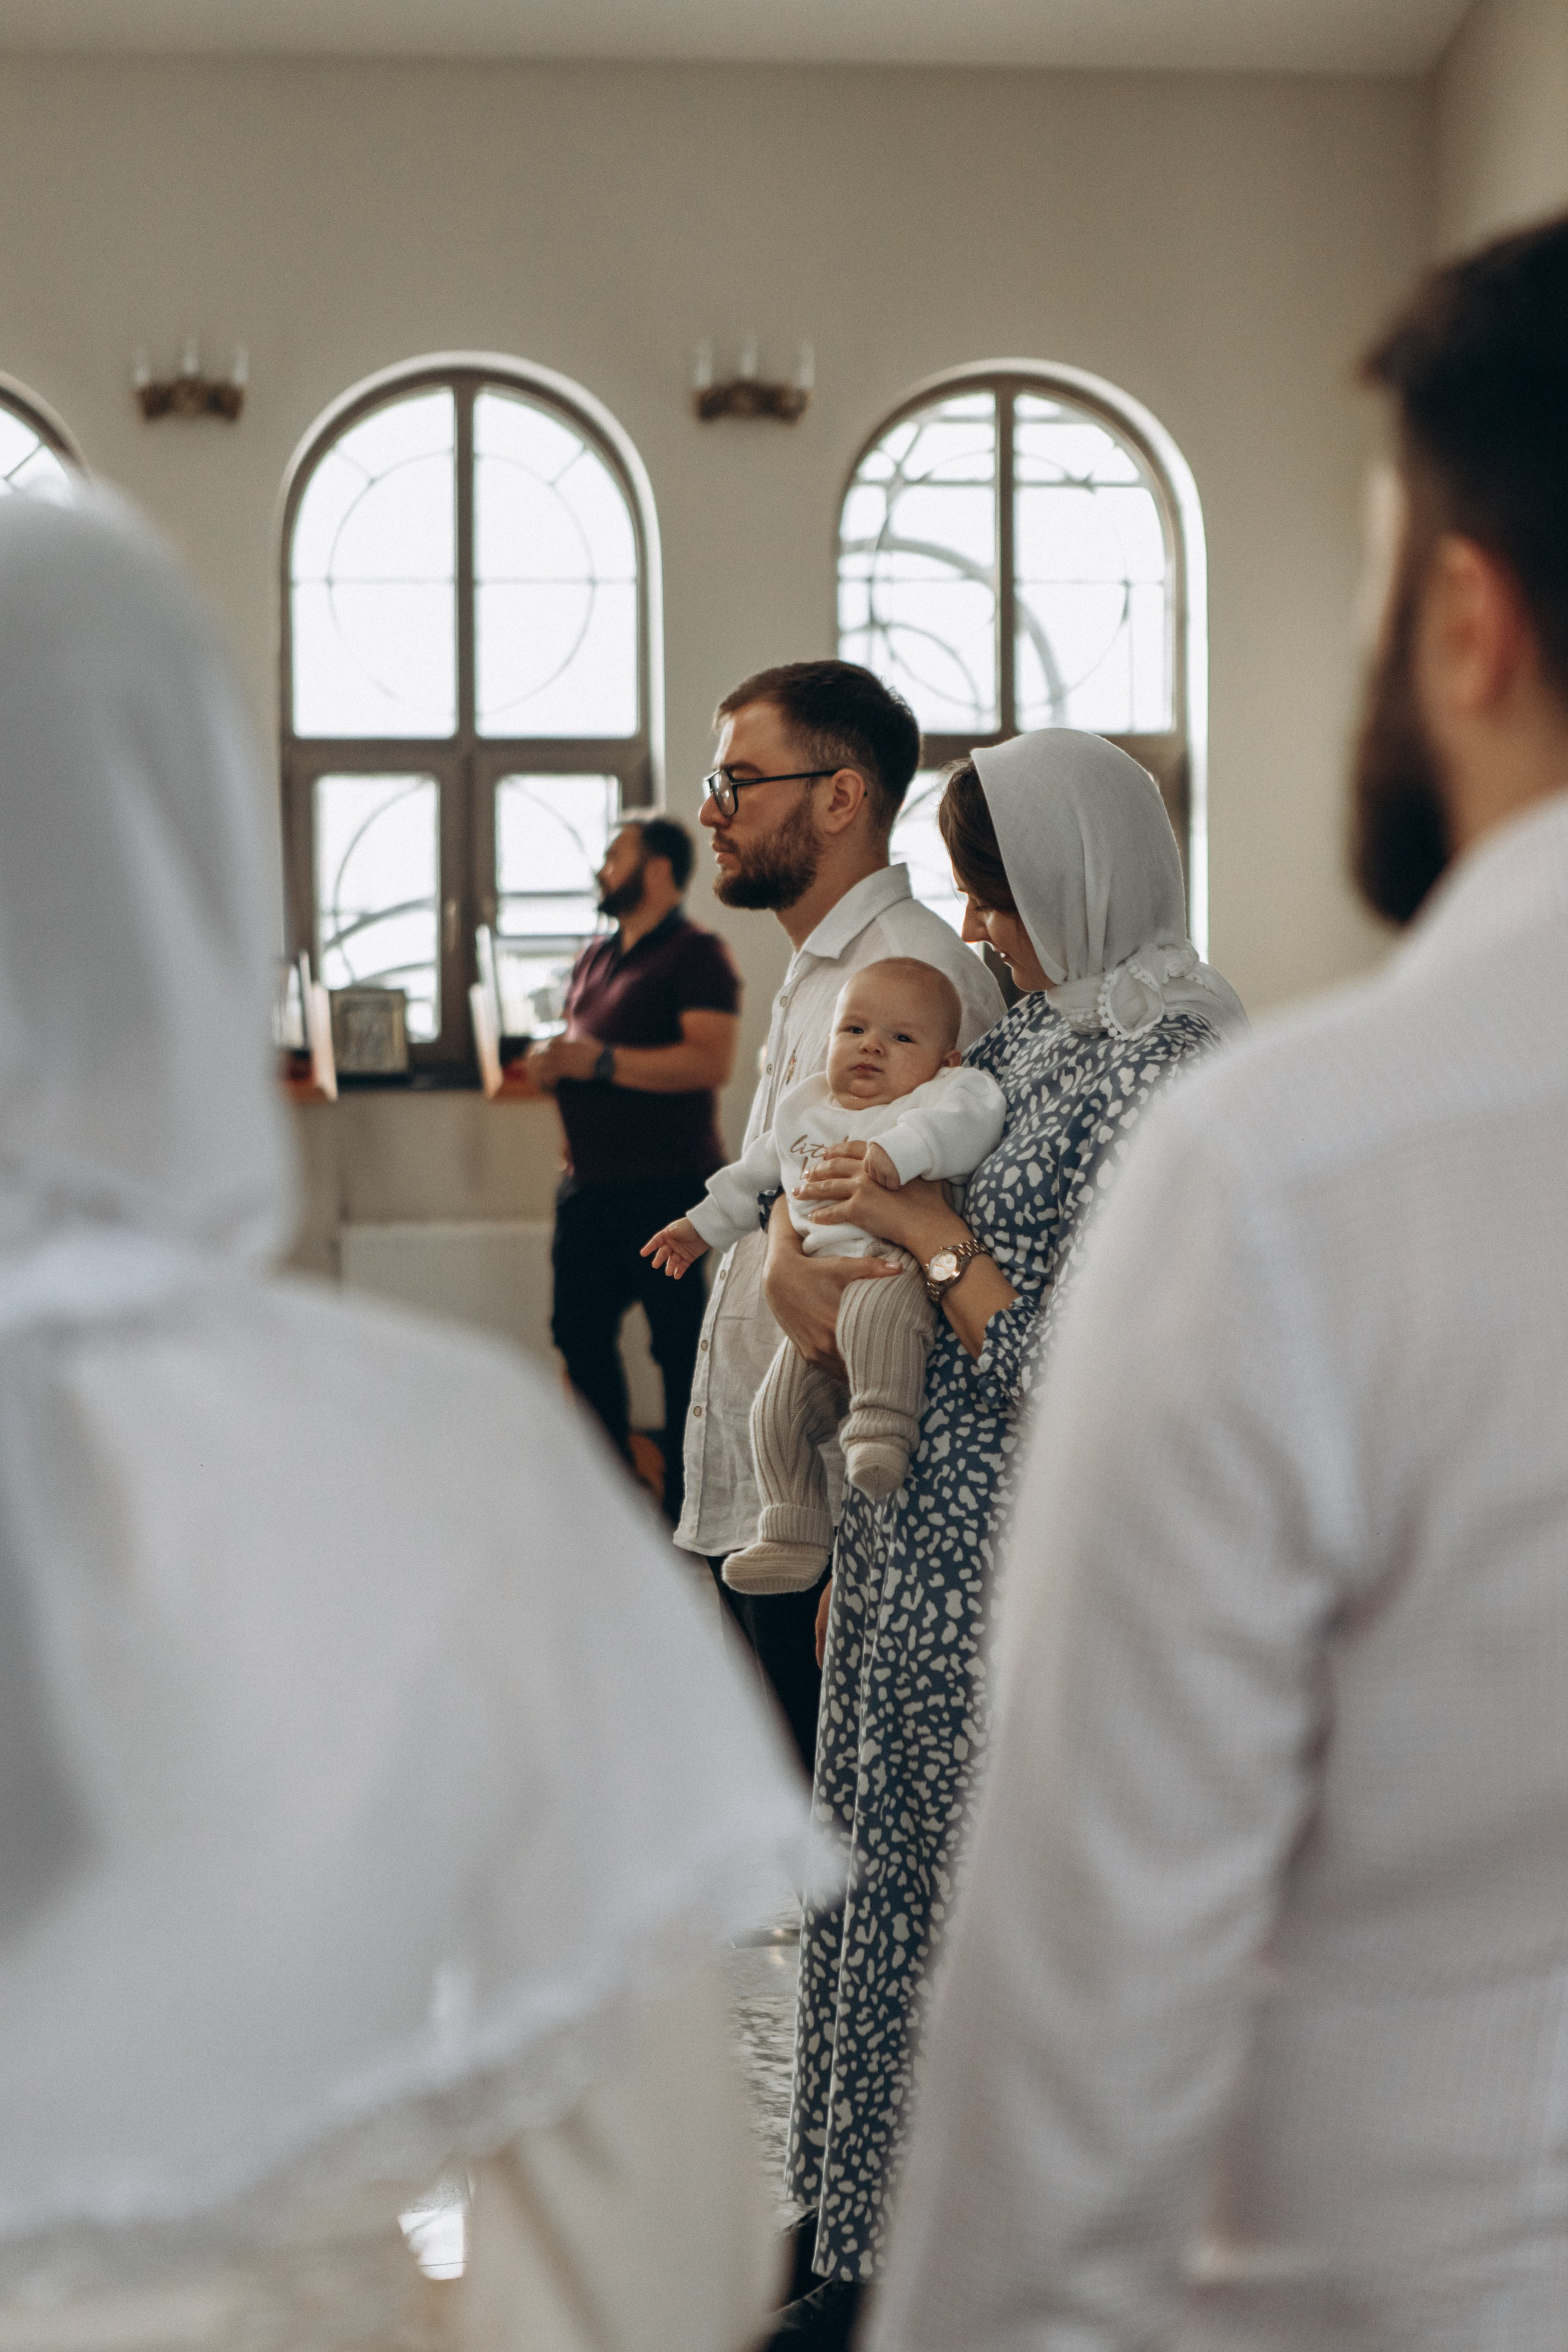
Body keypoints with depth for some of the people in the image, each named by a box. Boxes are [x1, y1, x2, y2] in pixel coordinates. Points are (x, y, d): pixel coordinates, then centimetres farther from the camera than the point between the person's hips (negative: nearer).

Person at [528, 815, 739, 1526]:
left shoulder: (696, 954, -8)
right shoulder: (594, 957, 17)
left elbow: (712, 1061, -20)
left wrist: (601, 1061, -21)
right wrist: (553, 1061, 3)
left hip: (667, 1185, -8)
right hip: (590, 1184, 8)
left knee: (682, 1345, -1)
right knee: (580, 1332, 12)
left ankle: (685, 1504, 8)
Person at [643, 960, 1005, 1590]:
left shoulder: (943, 1095, -3)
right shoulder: (805, 1108, 18)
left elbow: (968, 1113, -27)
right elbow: (758, 1174, 34)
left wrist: (897, 1151, -41)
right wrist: (704, 1225, 40)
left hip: (900, 1269, -7)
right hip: (817, 1295, 7)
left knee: (871, 1312, -40)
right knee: (777, 1411, 0)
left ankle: (881, 1430, -33)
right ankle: (794, 1538, 8)